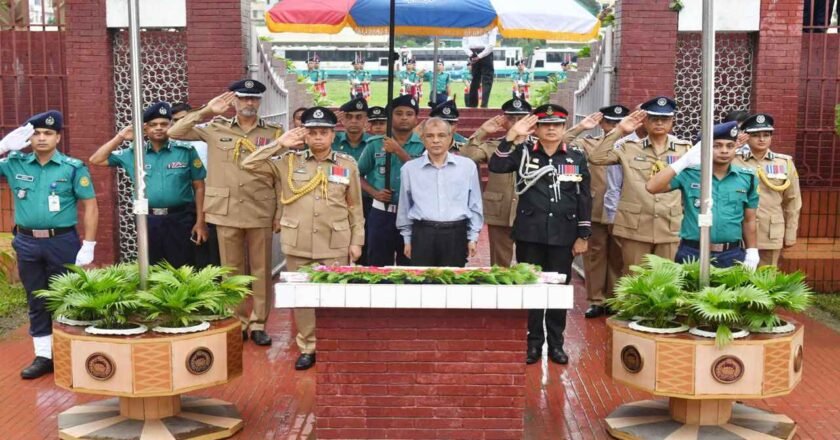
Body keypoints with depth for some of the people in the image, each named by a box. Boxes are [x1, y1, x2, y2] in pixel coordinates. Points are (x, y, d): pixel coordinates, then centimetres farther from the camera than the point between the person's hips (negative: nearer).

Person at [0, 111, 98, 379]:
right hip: (27, 243, 3)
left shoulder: (73, 167, -4)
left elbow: (90, 207, -4)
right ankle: (43, 356, 21)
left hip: (62, 241, -3)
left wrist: (88, 247, -10)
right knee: (36, 302, 11)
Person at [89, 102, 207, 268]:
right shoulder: (134, 153, 7)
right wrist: (120, 138, 2)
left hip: (180, 219, -2)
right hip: (148, 221, 3)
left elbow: (199, 187, 1)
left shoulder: (186, 151, -1)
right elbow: (96, 160, 10)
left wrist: (200, 221, -3)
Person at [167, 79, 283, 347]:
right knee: (232, 270, 8)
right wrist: (206, 111, -3)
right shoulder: (215, 129, 6)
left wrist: (280, 214, -2)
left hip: (261, 212, 0)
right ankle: (237, 322, 19)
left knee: (261, 270, 5)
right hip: (226, 212, 1)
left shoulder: (273, 133, 4)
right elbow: (174, 132, 2)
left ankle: (258, 323, 15)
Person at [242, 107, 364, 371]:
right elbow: (248, 165, -1)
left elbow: (355, 207, 7)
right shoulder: (288, 162, 4)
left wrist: (357, 241, 2)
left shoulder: (347, 164, 3)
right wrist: (280, 145, -6)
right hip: (298, 245, 1)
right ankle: (307, 348, 22)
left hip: (335, 245, -1)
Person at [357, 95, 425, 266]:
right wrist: (374, 192, -7)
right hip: (381, 213, 1)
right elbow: (358, 175, 9)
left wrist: (398, 151, -17)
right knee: (378, 266, 8)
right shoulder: (375, 144, 3)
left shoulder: (423, 145, -1)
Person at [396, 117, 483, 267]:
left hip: (456, 234, 0)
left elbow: (475, 205, 9)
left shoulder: (468, 166, 3)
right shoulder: (409, 168, 4)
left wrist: (473, 237, 7)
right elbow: (404, 208, 12)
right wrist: (407, 239, 13)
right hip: (422, 234, 0)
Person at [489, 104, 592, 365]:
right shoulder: (523, 153, 2)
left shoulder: (577, 158, 5)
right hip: (530, 234, -1)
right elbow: (496, 166, -13)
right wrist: (512, 136, -20)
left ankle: (556, 344, 21)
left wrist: (583, 236, 2)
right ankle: (533, 342, 18)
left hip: (563, 235, 1)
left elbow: (584, 199, 6)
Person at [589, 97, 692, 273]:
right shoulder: (630, 148, 5)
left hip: (671, 228, 1)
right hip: (635, 227, -1)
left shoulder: (685, 149, 8)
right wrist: (619, 131, -6)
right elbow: (596, 158, -4)